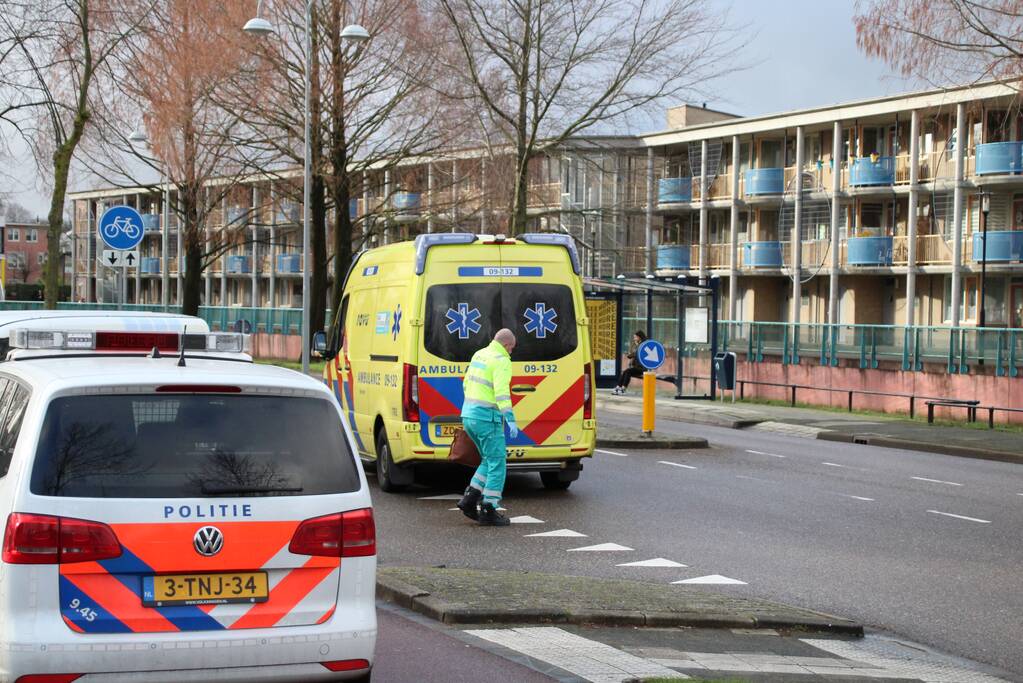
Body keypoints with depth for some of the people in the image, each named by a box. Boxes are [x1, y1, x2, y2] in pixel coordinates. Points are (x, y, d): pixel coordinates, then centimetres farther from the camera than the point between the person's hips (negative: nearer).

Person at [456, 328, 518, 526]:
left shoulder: (478, 355, 15)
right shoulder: (501, 361, -11)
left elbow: (466, 384, 24)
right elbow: (501, 391, -23)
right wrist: (510, 420, -27)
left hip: (468, 415, 9)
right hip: (487, 417, -9)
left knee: (490, 461, 19)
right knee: (497, 464, -1)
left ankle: (469, 500, 12)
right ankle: (488, 511, -1)